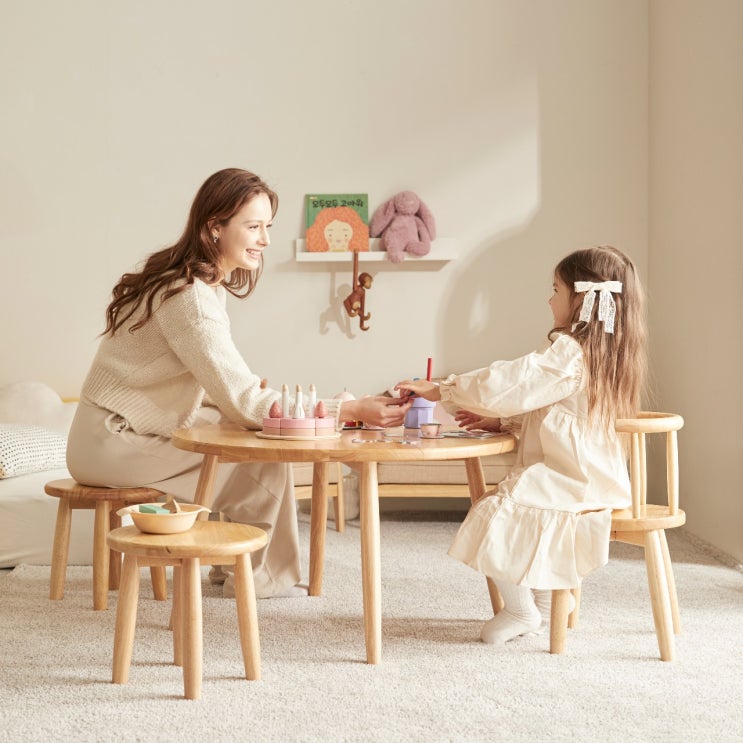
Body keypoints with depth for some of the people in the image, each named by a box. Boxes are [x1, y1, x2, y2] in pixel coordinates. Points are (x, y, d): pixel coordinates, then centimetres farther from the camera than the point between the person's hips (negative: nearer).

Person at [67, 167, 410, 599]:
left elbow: (225, 385, 8)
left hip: (142, 430, 9)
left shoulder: (207, 283, 7)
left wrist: (256, 389, -14)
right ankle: (261, 576, 5)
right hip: (114, 444, -9)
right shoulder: (188, 296, -25)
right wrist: (350, 410, -32)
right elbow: (244, 402, -30)